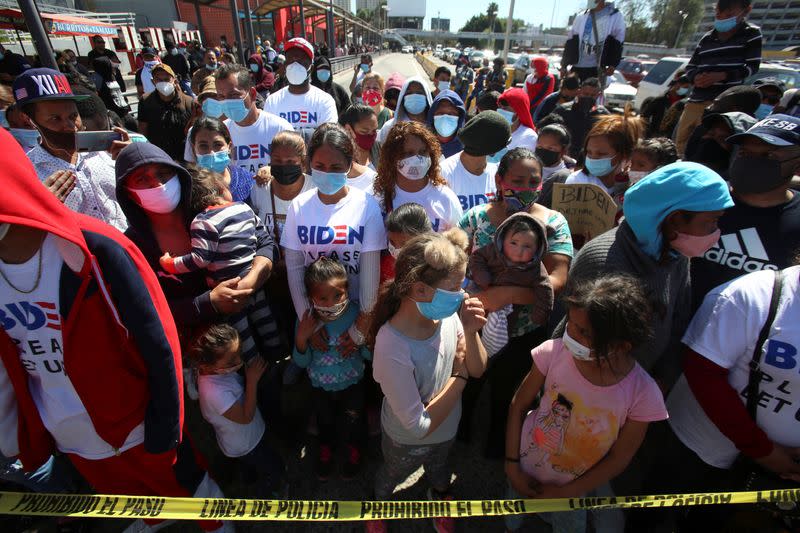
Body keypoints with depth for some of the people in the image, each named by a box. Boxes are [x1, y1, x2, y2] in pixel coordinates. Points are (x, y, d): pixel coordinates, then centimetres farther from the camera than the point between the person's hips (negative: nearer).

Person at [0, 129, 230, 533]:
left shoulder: (93, 248, -24)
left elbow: (155, 340, -19)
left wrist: (165, 424, -13)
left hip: (138, 424, -5)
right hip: (67, 437, 5)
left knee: (185, 484, 19)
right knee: (128, 495, 31)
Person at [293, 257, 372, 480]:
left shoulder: (356, 314, -30)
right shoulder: (306, 320, -25)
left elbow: (370, 355, -19)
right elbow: (302, 363, -14)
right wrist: (301, 338, -32)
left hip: (352, 383, -1)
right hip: (320, 386, 2)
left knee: (352, 422, 25)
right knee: (325, 421, 30)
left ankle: (353, 452, 60)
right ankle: (326, 451, 64)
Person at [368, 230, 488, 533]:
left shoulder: (447, 315, -27)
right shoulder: (392, 349, -42)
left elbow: (478, 370, -13)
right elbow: (418, 426, -32)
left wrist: (470, 333, -33)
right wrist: (460, 374, -26)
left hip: (447, 428, 4)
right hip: (408, 442, -3)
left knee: (438, 466, 37)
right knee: (392, 476, 32)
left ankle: (439, 495, 71)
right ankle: (379, 506, 67)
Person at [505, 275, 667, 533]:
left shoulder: (643, 395, -26)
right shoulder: (554, 351, -26)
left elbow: (618, 459, -13)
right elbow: (519, 406, -12)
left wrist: (564, 493, -8)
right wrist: (512, 465, -10)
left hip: (574, 487, -1)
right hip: (525, 469, 1)